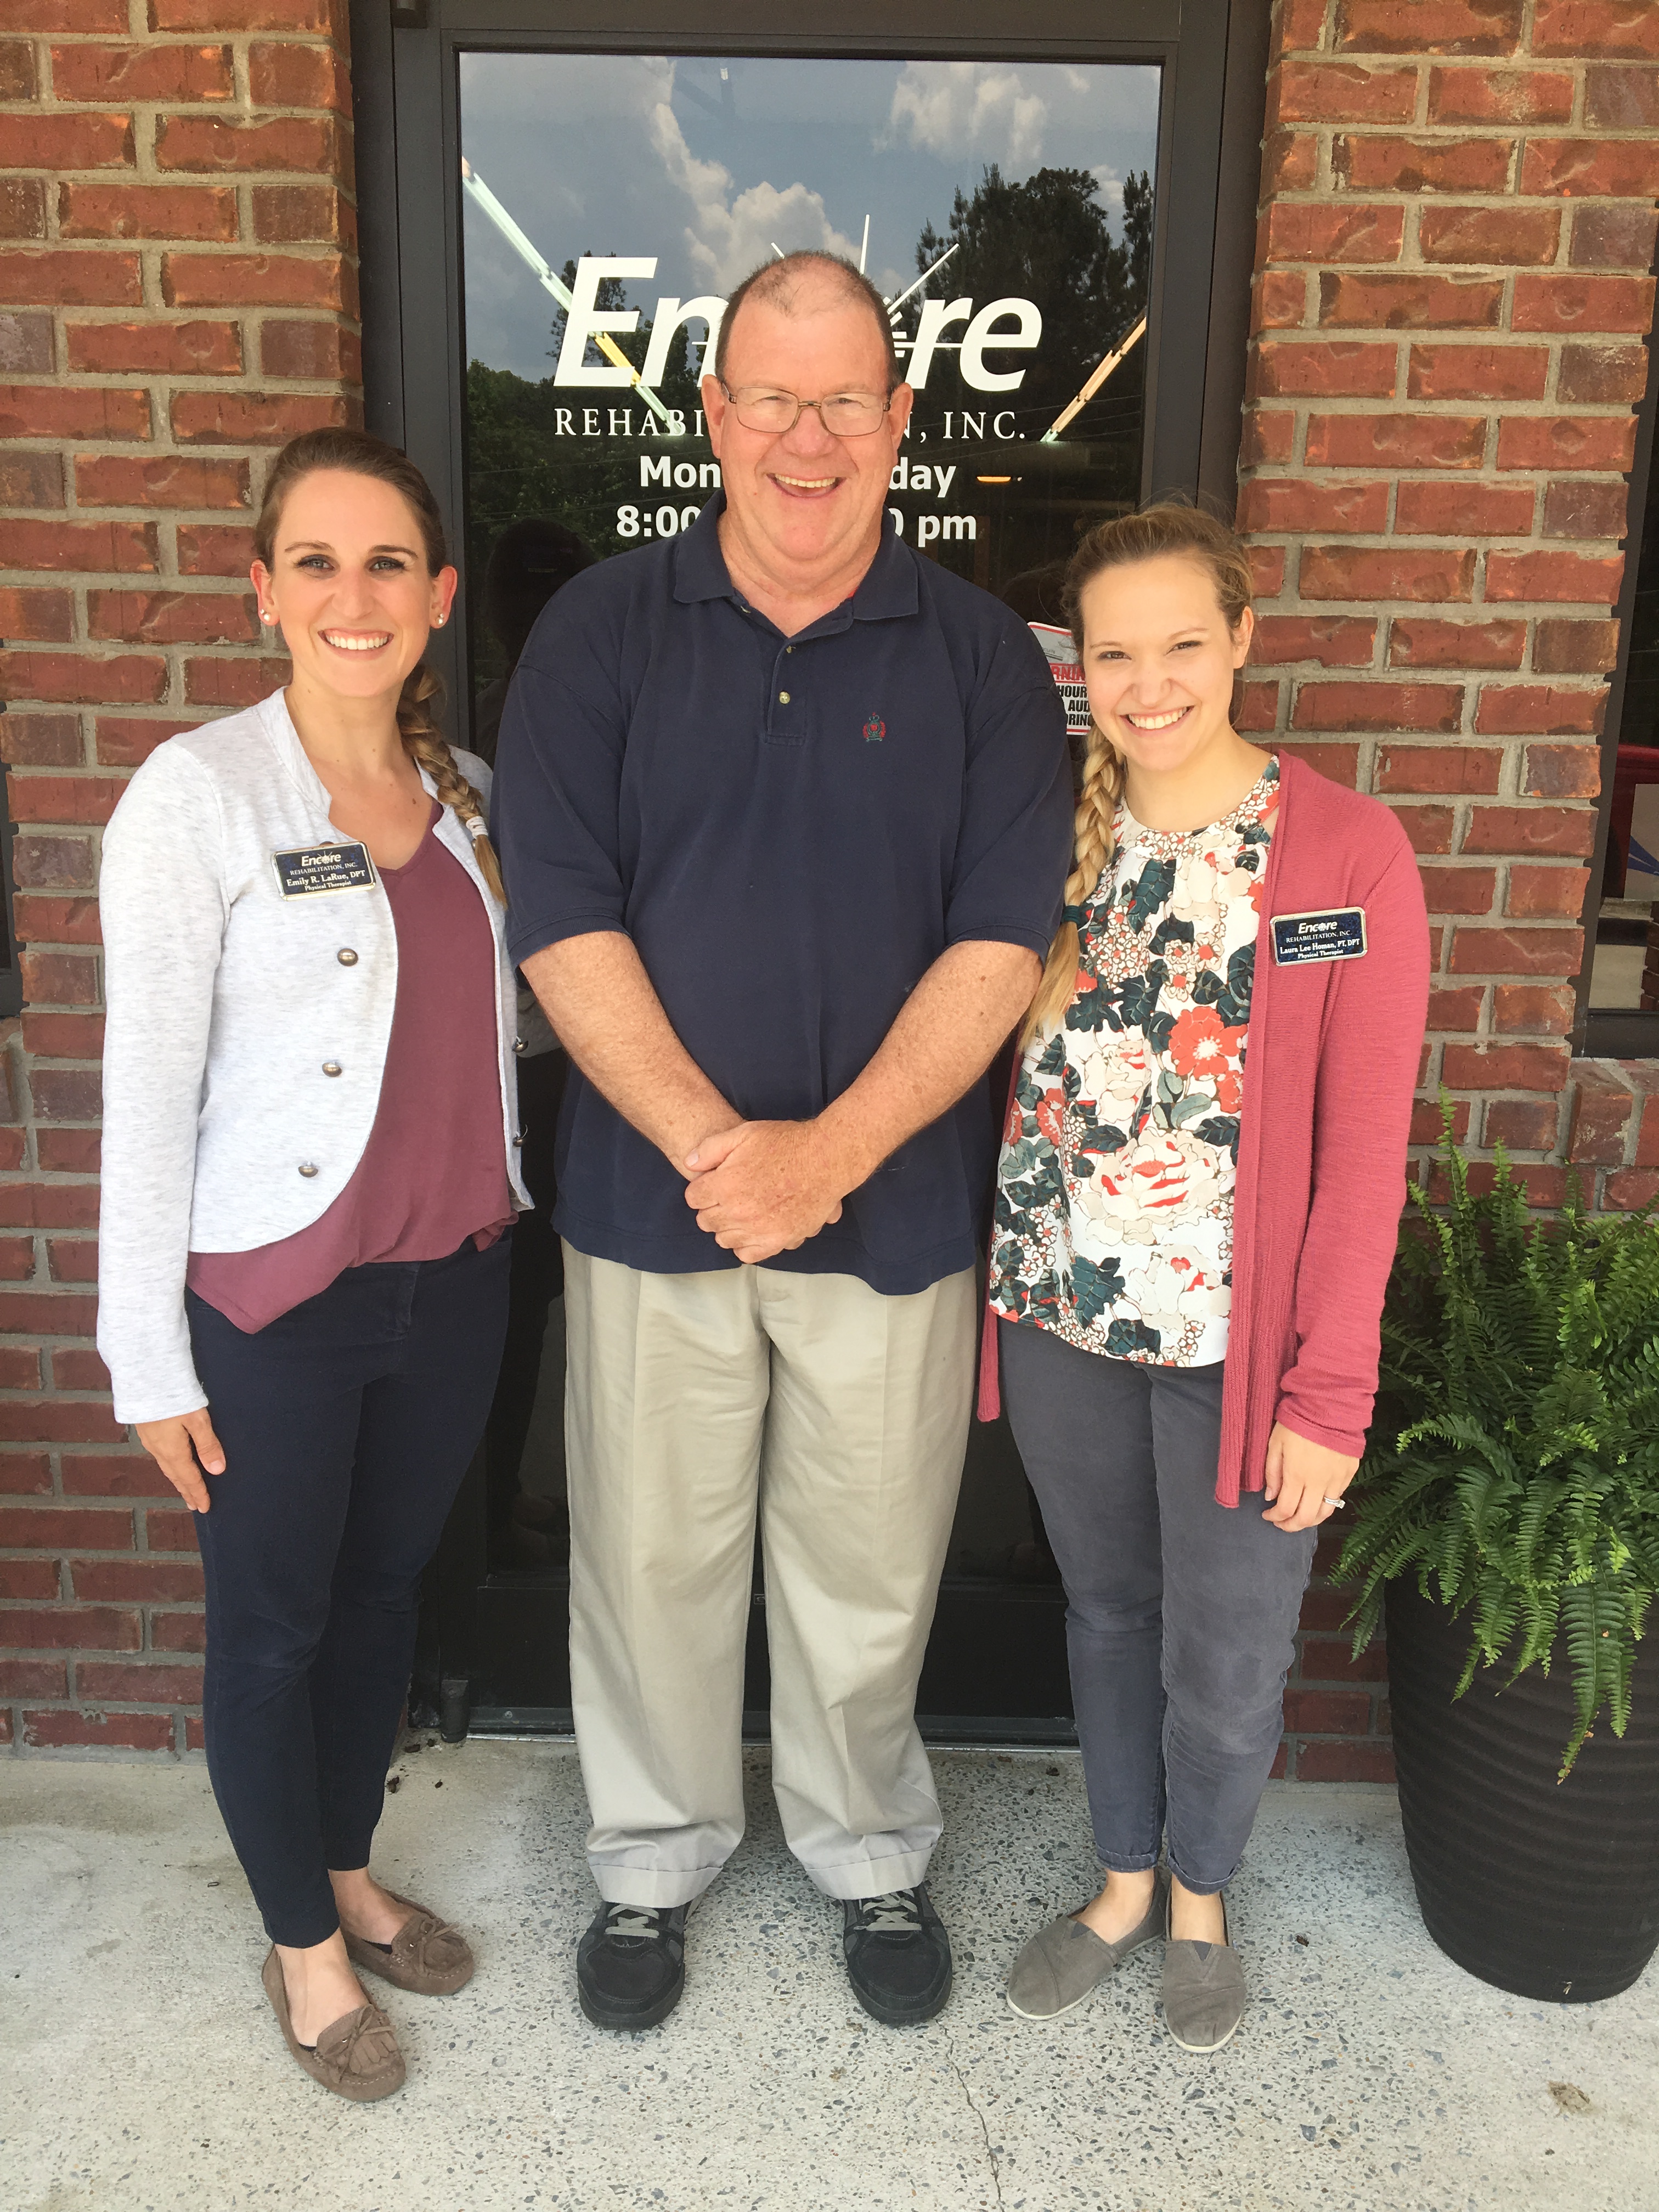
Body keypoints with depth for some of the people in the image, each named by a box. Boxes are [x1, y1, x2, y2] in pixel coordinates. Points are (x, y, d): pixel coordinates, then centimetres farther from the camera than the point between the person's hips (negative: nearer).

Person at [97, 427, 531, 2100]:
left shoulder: (468, 797, 4)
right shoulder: (198, 795, -12)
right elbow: (148, 1091, -12)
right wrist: (148, 1356, -10)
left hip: (452, 1278, 5)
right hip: (272, 1298, -5)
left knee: (383, 1588, 21)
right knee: (272, 1625, 13)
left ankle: (351, 1875, 45)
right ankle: (304, 1948, 36)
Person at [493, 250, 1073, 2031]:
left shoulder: (980, 655, 0)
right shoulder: (602, 632, 0)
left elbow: (1005, 939, -7)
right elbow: (559, 918, -7)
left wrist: (829, 1151, -17)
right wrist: (710, 1143, -17)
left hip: (895, 1204, 0)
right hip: (649, 1197, 0)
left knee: (870, 1564, 15)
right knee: (652, 1552, 14)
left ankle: (869, 1855, 42)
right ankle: (653, 1861, 40)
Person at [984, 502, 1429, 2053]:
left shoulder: (1348, 851, -9)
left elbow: (1363, 1149, -10)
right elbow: (998, 1069, 6)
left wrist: (1329, 1392, -11)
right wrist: (993, 1282, -2)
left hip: (1238, 1341, -3)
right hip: (1061, 1316, 3)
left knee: (1225, 1661, 13)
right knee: (1106, 1614, 21)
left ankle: (1200, 1899, 43)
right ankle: (1123, 1882, 45)